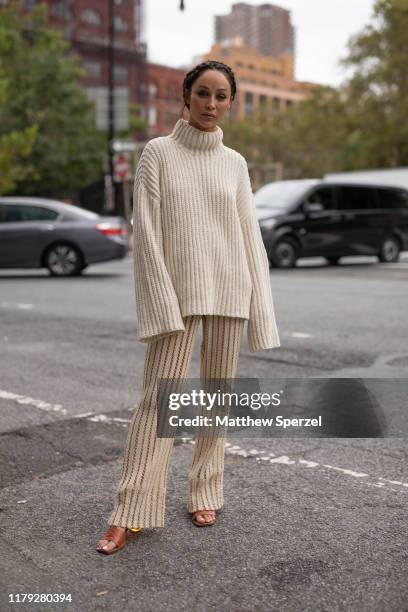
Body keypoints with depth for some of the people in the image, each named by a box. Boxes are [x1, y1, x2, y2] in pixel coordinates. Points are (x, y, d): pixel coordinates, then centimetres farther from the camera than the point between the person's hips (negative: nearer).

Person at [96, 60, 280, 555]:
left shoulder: (235, 163, 9)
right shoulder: (158, 152, 0)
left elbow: (250, 234, 9)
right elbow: (146, 230, -5)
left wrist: (260, 306, 4)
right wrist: (161, 303, -12)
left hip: (228, 289, 3)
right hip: (176, 290, -3)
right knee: (158, 397, -5)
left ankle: (205, 493, 21)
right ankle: (130, 512, 0)